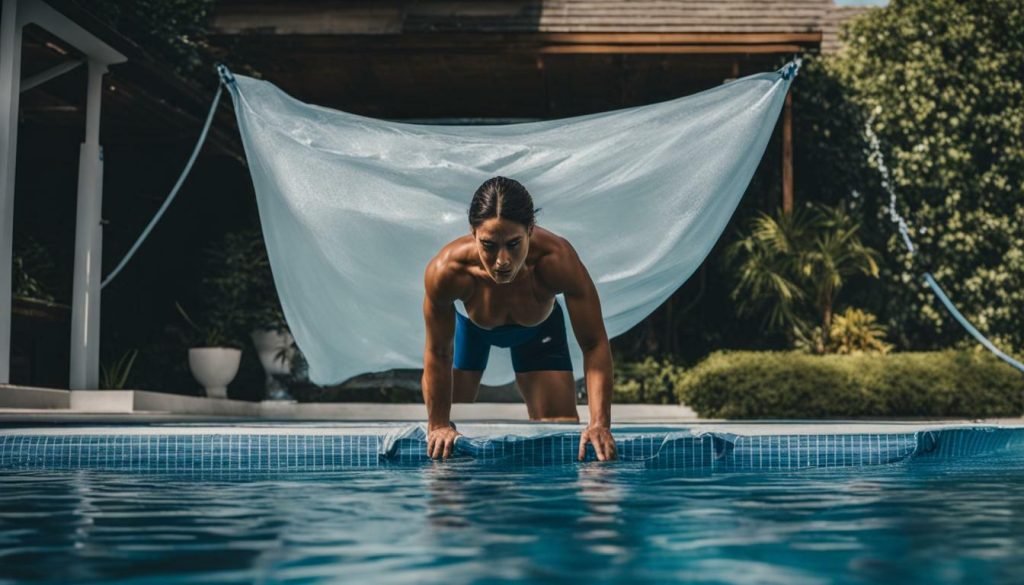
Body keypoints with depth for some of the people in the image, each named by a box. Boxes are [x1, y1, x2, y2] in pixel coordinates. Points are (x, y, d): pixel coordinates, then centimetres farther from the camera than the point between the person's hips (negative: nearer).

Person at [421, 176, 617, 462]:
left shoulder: (558, 259, -45)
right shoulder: (445, 270, -43)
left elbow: (595, 345, -37)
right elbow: (438, 355, -27)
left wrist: (600, 424, -43)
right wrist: (438, 426, -23)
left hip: (538, 328, 0)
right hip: (470, 325, 0)